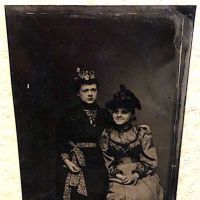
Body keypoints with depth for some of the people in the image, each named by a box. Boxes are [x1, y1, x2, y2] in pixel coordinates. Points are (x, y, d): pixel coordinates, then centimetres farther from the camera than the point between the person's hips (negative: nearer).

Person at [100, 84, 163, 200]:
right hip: (117, 179, 1)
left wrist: (135, 175, -13)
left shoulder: (143, 132, 1)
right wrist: (118, 175, -10)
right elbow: (107, 161, 5)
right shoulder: (107, 134, 5)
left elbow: (151, 161, -1)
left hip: (142, 178, -1)